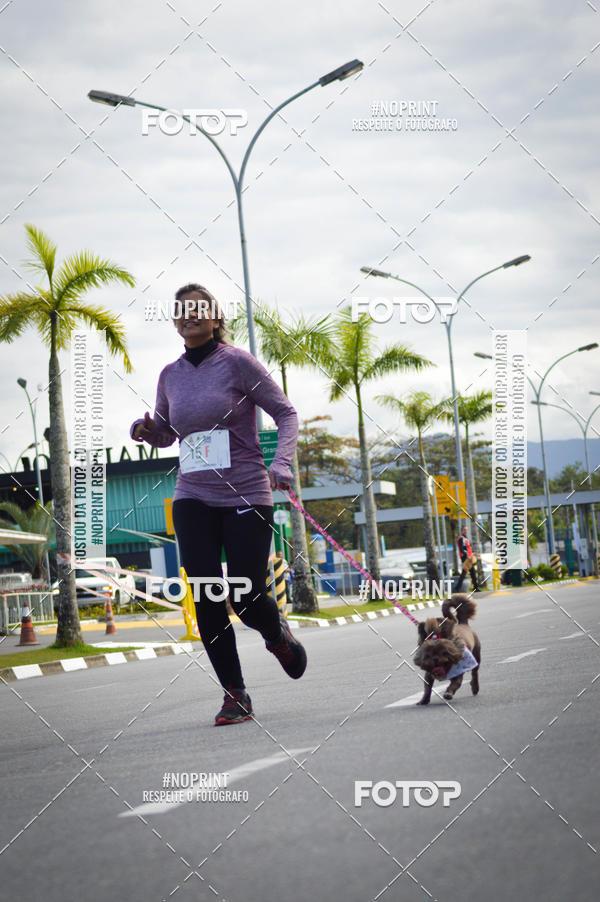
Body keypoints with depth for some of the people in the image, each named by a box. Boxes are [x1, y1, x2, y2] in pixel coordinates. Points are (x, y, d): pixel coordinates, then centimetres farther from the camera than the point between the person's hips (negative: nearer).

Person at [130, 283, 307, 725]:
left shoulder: (238, 362, -6)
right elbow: (165, 433, 23)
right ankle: (235, 695, 2)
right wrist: (146, 431, -1)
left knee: (246, 597, -5)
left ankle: (278, 634, 32)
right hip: (193, 499, 4)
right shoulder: (171, 375, 9)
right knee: (207, 597, -8)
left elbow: (286, 413, -3)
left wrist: (282, 462, -19)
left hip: (246, 496, -4)